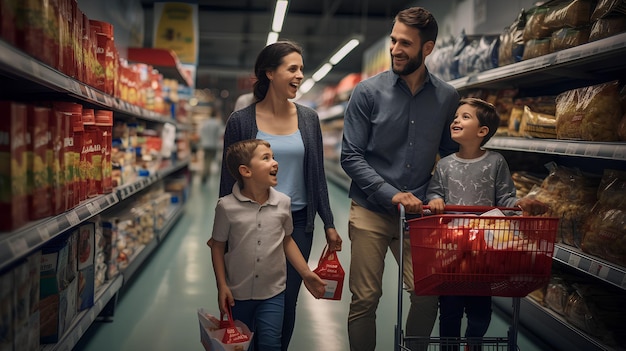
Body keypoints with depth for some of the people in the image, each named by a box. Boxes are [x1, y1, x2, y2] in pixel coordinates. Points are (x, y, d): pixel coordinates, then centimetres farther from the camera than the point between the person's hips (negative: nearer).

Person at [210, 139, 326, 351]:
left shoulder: (283, 203, -7)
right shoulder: (227, 206, -14)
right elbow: (218, 246, -4)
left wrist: (306, 273, 4)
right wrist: (222, 286, -6)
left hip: (273, 292, 1)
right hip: (238, 293, -1)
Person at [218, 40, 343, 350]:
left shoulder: (308, 118, 4)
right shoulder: (241, 121, -5)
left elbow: (317, 175, 8)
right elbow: (228, 180, -1)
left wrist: (329, 224, 7)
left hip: (298, 223, 3)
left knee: (288, 302, 10)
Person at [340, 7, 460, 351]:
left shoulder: (447, 97, 3)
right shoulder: (368, 91, -4)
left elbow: (450, 154, 12)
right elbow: (351, 156, -7)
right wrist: (392, 194, -15)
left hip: (418, 211, 2)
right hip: (371, 210, -1)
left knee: (427, 295, -1)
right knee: (365, 299, 3)